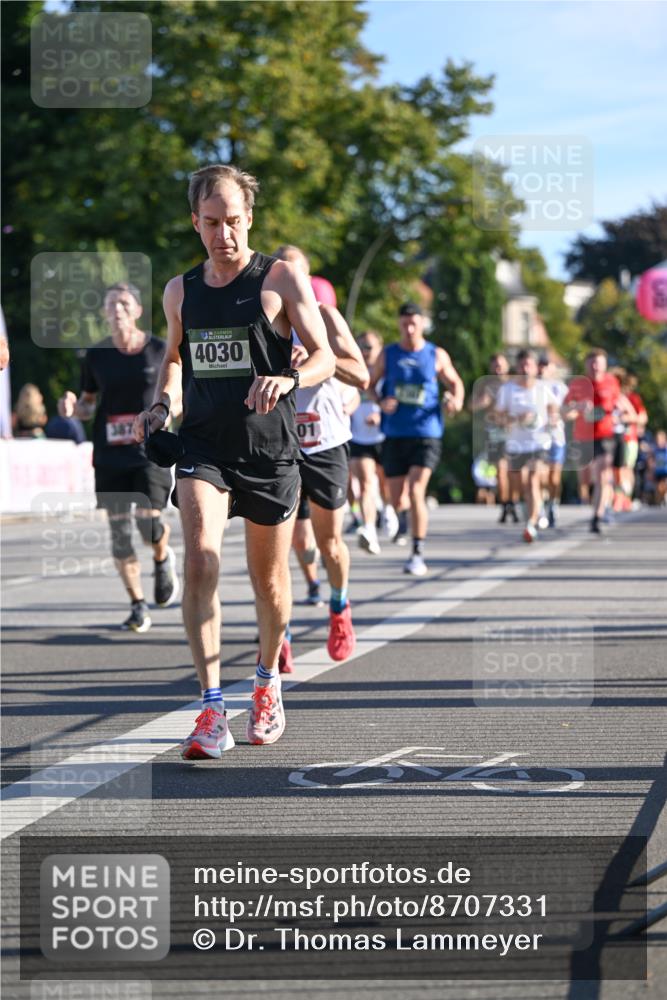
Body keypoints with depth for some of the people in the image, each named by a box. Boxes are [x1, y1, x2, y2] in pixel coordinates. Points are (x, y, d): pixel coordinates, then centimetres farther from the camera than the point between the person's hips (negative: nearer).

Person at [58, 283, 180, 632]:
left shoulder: (159, 350, 0)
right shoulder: (97, 355, 5)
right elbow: (88, 405, 12)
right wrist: (72, 407, -9)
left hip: (150, 451, -2)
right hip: (110, 456, 2)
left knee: (148, 520, -16)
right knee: (119, 530, -1)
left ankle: (163, 560, 20)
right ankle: (137, 606, 13)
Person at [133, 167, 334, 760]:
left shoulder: (281, 279, -3)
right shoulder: (180, 290, 9)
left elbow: (325, 358, -5)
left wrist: (288, 379, -26)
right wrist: (162, 403, 7)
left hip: (270, 449, -2)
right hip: (203, 448, 2)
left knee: (269, 578, 10)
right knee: (201, 559, -20)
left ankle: (268, 681, 38)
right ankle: (212, 708, -22)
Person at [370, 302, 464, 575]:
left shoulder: (436, 355, 2)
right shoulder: (388, 355, 5)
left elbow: (455, 382, 13)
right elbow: (370, 384, 12)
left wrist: (457, 400, -8)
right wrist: (380, 402, -9)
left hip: (426, 433, -2)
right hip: (394, 435, 2)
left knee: (415, 492, -17)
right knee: (396, 500, 4)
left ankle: (418, 554, -12)